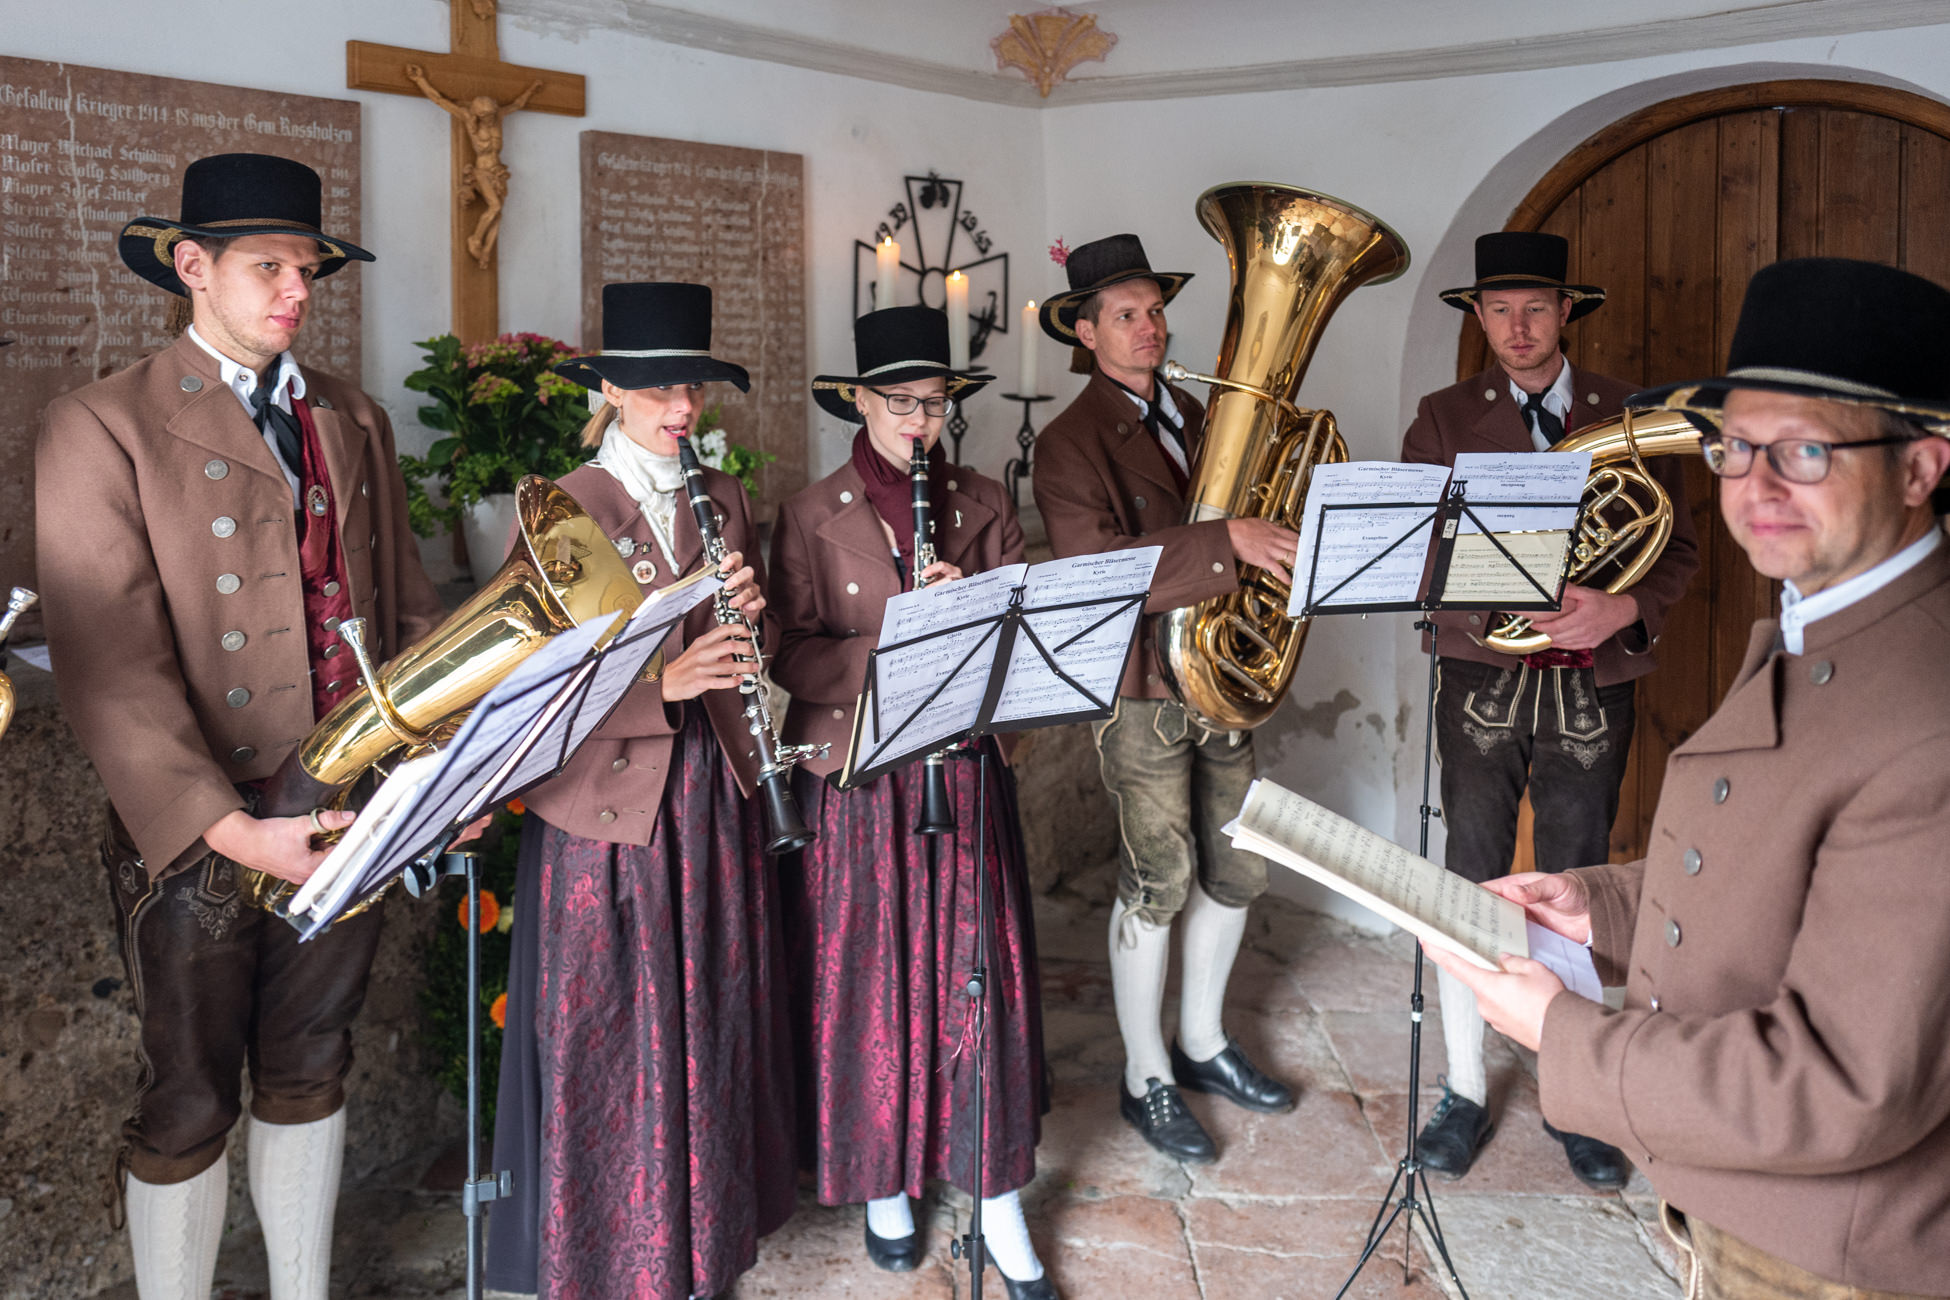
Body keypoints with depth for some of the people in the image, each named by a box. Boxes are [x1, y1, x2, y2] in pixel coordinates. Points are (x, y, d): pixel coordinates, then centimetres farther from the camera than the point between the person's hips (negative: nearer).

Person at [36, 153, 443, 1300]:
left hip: (349, 819, 5)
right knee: (190, 1108, 10)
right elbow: (111, 668, -17)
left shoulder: (357, 421, 10)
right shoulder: (102, 428, -8)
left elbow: (409, 610, 11)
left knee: (310, 1075, 20)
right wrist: (227, 829, -26)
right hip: (201, 835, -5)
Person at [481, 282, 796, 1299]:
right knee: (611, 1028, 5)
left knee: (711, 1012, 13)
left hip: (711, 789, 5)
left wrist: (748, 611, -7)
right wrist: (661, 681, -25)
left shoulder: (723, 501, 9)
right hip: (606, 795, -4)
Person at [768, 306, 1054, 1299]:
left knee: (980, 973, 5)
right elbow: (791, 655, -6)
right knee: (870, 980, 6)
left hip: (964, 769, 2)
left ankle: (998, 1195, 18)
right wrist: (891, 649, -21)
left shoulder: (983, 507, 7)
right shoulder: (813, 516, -1)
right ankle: (883, 1181, 26)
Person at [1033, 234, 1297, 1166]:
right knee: (1156, 886, 1)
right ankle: (1147, 1080, 19)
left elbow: (1243, 510, 22)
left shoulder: (1193, 417, 13)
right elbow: (1095, 571, -25)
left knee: (1237, 869, 14)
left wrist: (1277, 542, 0)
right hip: (1142, 689, -7)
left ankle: (1203, 1044, 34)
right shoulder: (1071, 443, -10)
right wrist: (1225, 541, -31)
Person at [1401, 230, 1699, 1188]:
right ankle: (1465, 1093, 19)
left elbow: (1679, 548, 5)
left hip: (1592, 684, 1)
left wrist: (1624, 608, -16)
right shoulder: (1445, 418, 5)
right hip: (1482, 673, -1)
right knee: (1471, 882, 3)